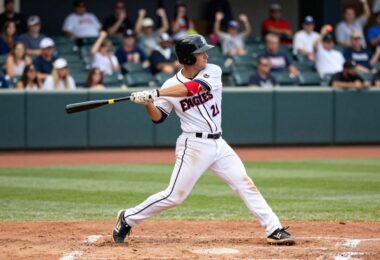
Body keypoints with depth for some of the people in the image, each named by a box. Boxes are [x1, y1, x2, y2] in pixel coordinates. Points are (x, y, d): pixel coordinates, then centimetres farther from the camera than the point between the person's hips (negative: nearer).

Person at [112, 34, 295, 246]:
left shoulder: (213, 72, -3)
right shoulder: (171, 85, -4)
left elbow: (192, 87, -22)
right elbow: (158, 117, 4)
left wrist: (154, 93, -27)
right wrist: (148, 102, -18)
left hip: (219, 144, 3)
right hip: (194, 146, -3)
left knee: (245, 184, -2)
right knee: (175, 196, -4)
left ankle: (274, 229, -1)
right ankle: (128, 219, 11)